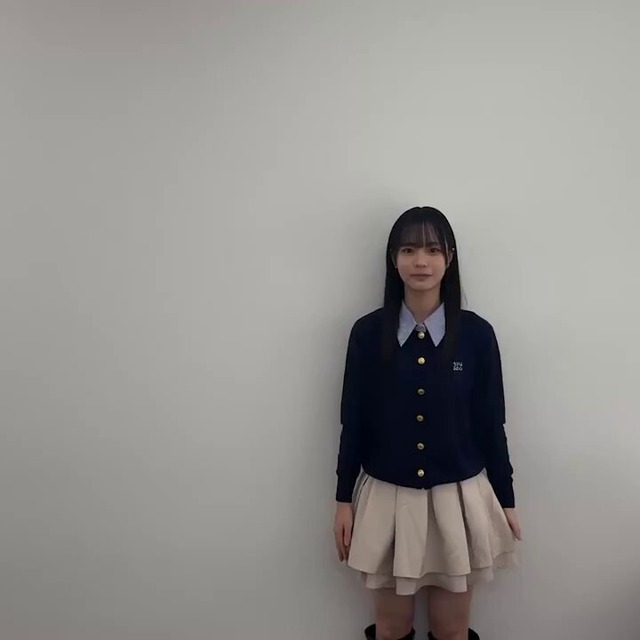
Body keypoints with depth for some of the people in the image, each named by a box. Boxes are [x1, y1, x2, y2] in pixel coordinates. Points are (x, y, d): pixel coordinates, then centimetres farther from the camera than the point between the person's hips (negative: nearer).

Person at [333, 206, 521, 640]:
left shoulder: (477, 333, -7)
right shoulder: (368, 332, -6)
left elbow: (491, 423, 0)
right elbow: (354, 421, -1)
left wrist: (506, 500, 6)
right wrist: (344, 499, 2)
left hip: (459, 499, 0)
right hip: (387, 498, 0)